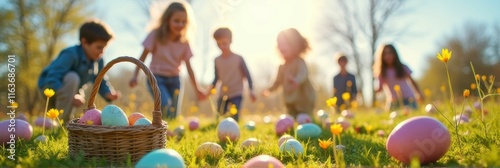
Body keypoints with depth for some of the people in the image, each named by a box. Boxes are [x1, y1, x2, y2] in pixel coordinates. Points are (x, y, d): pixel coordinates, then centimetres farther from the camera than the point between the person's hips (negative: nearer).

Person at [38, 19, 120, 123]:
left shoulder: (98, 61, -9)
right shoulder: (71, 54, -31)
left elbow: (100, 82, 0)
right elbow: (52, 79, -38)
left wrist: (108, 93, -21)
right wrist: (71, 97, -46)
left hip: (69, 92, 7)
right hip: (50, 87, -7)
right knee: (72, 78, -38)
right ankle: (62, 122, -31)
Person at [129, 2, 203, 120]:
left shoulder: (184, 42, -4)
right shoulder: (156, 35, -12)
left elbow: (189, 66, -1)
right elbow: (143, 57, -7)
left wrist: (197, 89, -4)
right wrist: (135, 76, -16)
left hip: (174, 80, 4)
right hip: (156, 78, -3)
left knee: (173, 116, 3)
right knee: (167, 107, -28)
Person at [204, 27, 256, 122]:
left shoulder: (238, 58, -6)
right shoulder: (217, 60, 3)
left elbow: (247, 75, -3)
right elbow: (217, 78, 11)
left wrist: (251, 90, -13)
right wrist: (210, 89, -4)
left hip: (236, 95, -4)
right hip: (223, 95, 4)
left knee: (234, 119, -13)